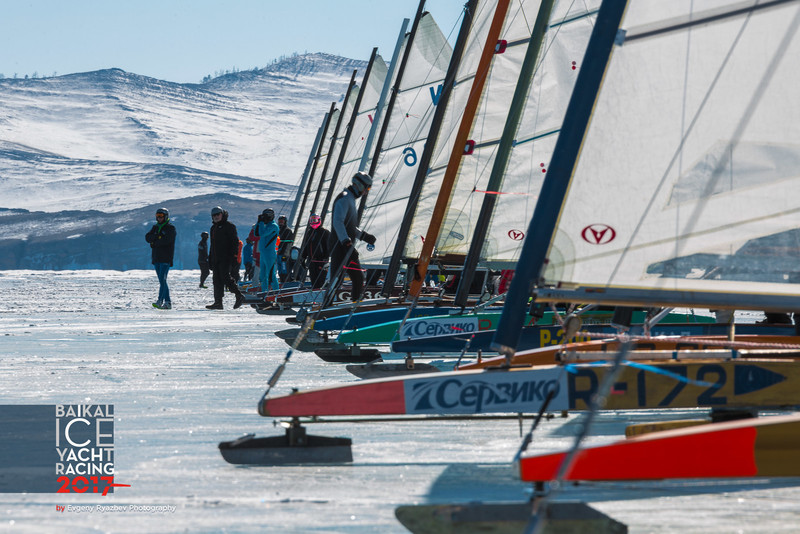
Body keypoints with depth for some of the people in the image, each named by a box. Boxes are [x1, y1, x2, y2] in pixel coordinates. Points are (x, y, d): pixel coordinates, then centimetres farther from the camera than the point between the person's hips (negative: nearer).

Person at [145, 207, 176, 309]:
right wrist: (157, 237, -13)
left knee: (162, 280, -15)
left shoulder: (170, 228, -2)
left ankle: (160, 301, -21)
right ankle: (168, 302, 9)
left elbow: (166, 240, -17)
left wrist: (154, 243, -7)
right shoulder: (155, 227, 17)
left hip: (166, 258, -7)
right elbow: (147, 237, 4)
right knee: (162, 281, 6)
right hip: (156, 258, 7)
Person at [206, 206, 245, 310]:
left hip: (225, 258, -8)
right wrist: (210, 259, 21)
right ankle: (218, 302, 1)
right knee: (217, 280, 2)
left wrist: (233, 255, -17)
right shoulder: (214, 228, 21)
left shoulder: (229, 226, -3)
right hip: (216, 258, 8)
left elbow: (235, 242, -8)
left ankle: (239, 295, -3)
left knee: (225, 277, -15)